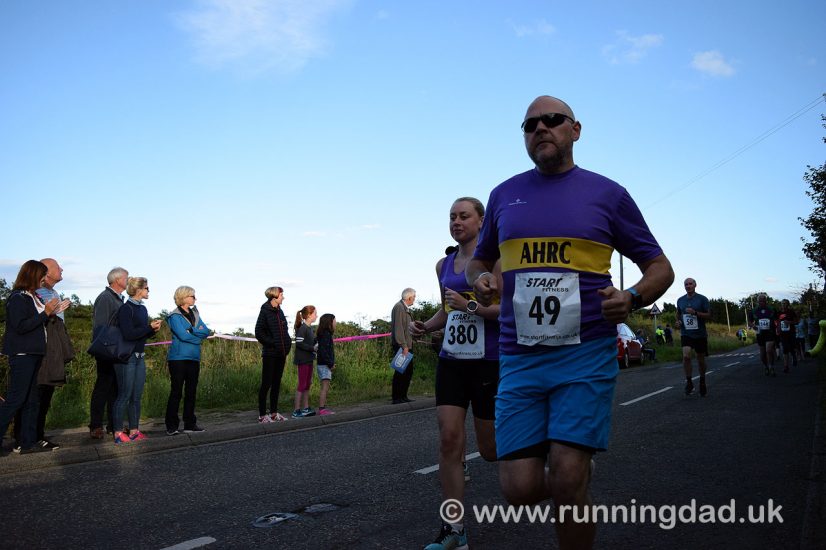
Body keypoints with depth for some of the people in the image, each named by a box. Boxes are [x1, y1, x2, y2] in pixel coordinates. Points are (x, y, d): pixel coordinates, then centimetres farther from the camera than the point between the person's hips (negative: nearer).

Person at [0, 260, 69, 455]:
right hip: (21, 354, -9)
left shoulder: (32, 297, 14)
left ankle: (26, 443, 14)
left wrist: (53, 312, 5)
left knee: (30, 400, 9)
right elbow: (20, 326, -19)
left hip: (33, 354, 9)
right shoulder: (17, 298, -11)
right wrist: (45, 312, -18)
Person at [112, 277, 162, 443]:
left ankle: (134, 431, 16)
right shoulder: (126, 309, -12)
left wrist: (154, 330, 2)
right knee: (124, 395, -4)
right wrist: (150, 326, -15)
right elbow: (128, 334, -20)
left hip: (139, 357, 8)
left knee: (137, 396, 10)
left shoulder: (143, 309, 13)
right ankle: (118, 433, 3)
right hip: (127, 357, -8)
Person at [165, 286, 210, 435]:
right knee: (176, 392, -4)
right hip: (178, 358, -6)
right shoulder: (175, 316, -5)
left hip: (194, 358, 7)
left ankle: (190, 424, 16)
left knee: (191, 392, 9)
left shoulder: (195, 314, 15)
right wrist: (198, 335, -3)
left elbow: (206, 332, 3)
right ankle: (171, 427, 2)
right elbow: (183, 335, -16)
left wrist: (191, 330, -12)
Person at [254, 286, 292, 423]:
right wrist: (271, 343, -15)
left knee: (276, 383, 11)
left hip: (281, 354, 7)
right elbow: (259, 332, -14)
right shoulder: (265, 311, -9)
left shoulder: (280, 311, 12)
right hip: (270, 354, -7)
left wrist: (286, 346, 9)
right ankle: (262, 415, 5)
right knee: (266, 384, -2)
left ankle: (274, 413, 19)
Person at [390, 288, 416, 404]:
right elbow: (398, 328, -19)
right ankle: (396, 398, 1)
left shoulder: (406, 308, 17)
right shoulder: (399, 307, -12)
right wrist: (403, 346, -22)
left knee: (408, 370, 12)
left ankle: (403, 396, 19)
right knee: (400, 372, -6)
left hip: (406, 345, 10)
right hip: (400, 346, -10)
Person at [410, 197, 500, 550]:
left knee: (490, 450, 6)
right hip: (451, 361, 5)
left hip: (489, 362, -4)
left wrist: (471, 307, -22)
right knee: (449, 438, -6)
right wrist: (425, 326, 6)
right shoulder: (444, 264, 11)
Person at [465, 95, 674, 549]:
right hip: (518, 359, 3)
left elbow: (660, 267, 10)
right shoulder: (503, 195, 12)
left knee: (566, 483, -11)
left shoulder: (606, 193, 5)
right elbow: (478, 261, 24)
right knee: (520, 490, -3)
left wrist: (632, 299, -12)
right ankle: (578, 469, 31)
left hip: (586, 356, -2)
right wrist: (480, 281, 0)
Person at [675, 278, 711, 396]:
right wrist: (677, 322, 2)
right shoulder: (680, 300, 7)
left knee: (701, 359, 9)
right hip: (686, 333, 1)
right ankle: (689, 382, -5)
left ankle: (702, 382, 32)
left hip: (700, 334, -1)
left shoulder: (702, 299, -4)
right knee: (686, 356, -20)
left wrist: (695, 312, -20)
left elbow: (709, 315, -6)